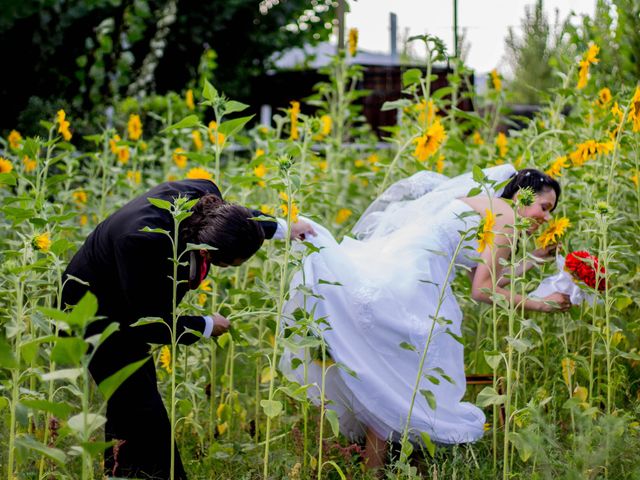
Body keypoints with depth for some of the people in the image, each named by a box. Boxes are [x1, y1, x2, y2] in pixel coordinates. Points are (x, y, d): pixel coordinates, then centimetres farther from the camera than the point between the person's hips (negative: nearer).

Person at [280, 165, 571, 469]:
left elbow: (485, 279, 24)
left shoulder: (483, 206, 26)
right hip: (404, 285, -9)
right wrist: (541, 305, 6)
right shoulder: (505, 215, 0)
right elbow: (482, 291, -4)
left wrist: (538, 256, 32)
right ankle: (373, 466, 9)